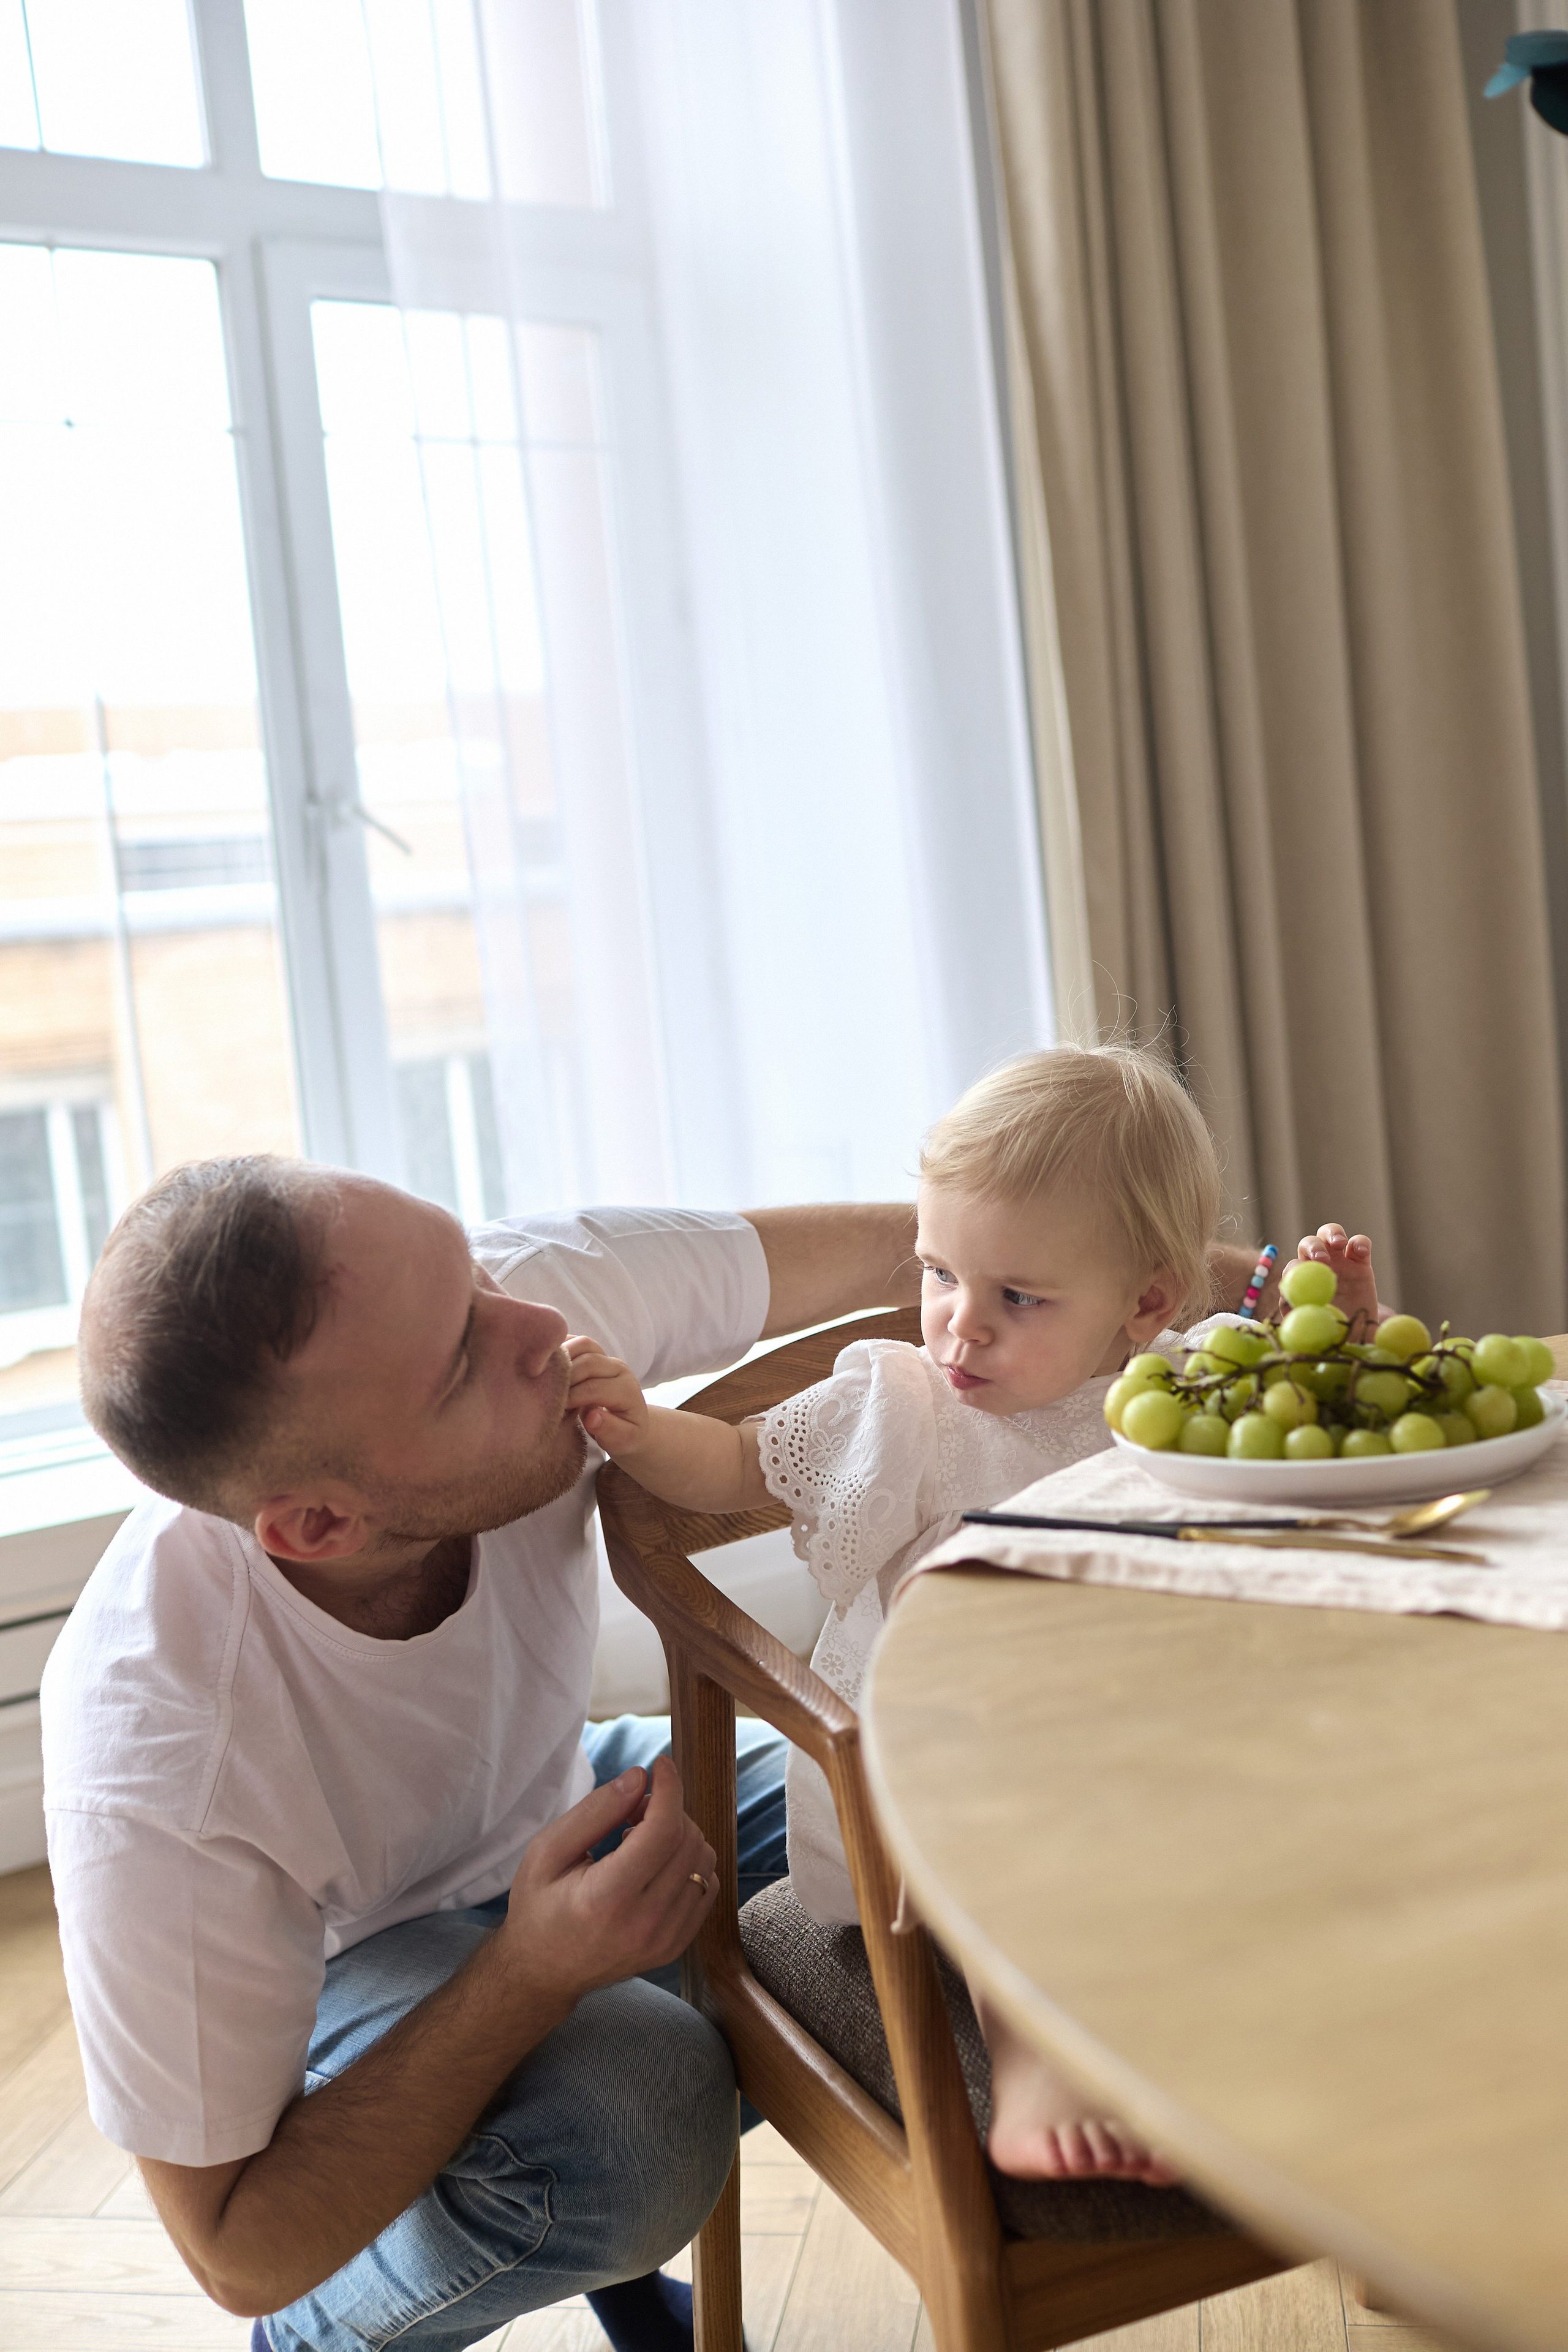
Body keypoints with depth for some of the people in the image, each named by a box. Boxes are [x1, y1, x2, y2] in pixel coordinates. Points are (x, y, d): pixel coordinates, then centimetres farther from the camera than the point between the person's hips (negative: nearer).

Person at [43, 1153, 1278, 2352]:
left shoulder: (536, 1289, -31)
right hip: (331, 1966, -5)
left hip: (549, 1809, 6)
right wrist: (532, 1977, -38)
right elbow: (239, 2252, -25)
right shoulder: (158, 1769, -39)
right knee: (637, 2113, -34)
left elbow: (893, 1249, -15)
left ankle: (613, 2240, 13)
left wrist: (1238, 1274, -14)